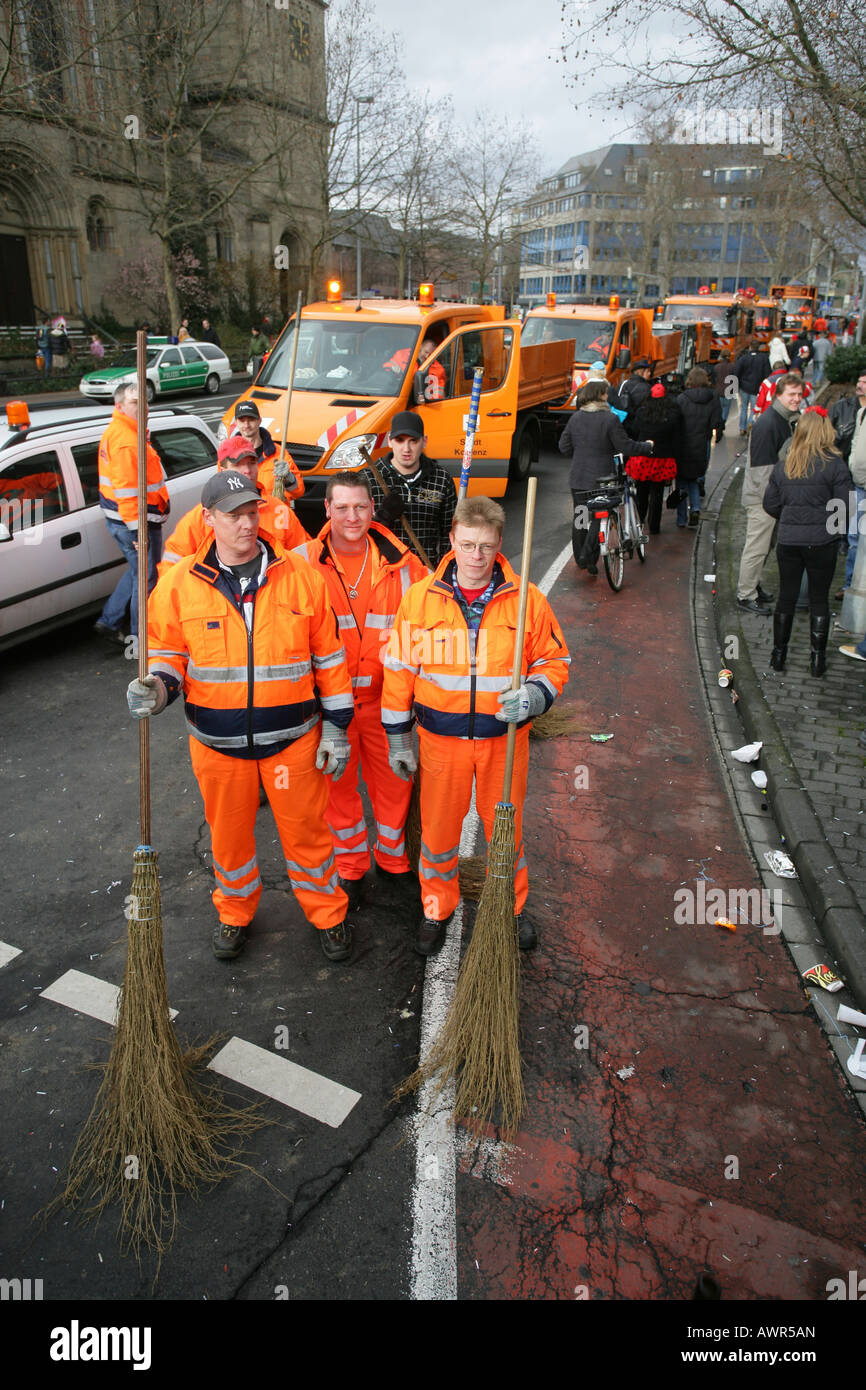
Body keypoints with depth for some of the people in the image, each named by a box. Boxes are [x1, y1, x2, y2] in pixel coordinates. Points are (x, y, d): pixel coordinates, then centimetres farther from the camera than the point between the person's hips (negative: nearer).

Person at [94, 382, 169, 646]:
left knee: (137, 571, 23)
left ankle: (108, 622, 28)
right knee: (146, 577, 1)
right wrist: (138, 528, -26)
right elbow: (127, 488, -26)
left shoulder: (116, 432, 15)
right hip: (135, 519, -11)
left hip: (119, 518, 11)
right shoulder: (126, 440, -21)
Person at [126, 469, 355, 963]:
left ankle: (328, 914, 34)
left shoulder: (300, 575, -6)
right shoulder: (179, 584, -5)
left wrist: (336, 727, -1)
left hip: (293, 737, -1)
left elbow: (330, 658, -2)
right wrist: (158, 687, -18)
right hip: (217, 741, 1)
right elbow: (169, 653, 5)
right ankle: (235, 913, 43)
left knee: (305, 830, 12)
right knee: (229, 832, 18)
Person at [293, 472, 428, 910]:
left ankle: (393, 858, 40)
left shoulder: (399, 562, -5)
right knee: (338, 784, 14)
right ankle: (350, 867, 35)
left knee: (393, 779, 15)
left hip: (384, 697, 1)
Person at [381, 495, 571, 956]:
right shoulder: (420, 597, -7)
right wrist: (397, 738, 2)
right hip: (440, 739, 0)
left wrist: (533, 697, -19)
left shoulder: (526, 600, -8)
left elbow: (554, 661, 2)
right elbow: (399, 669, 0)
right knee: (438, 829, 13)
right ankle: (437, 909, 37)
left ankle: (511, 908, 39)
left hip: (504, 739, 0)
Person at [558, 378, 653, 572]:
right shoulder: (610, 419, -13)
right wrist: (647, 446, 6)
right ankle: (588, 557, -6)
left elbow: (564, 447, 9)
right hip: (600, 479, -5)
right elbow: (626, 447, -11)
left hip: (578, 478, 5)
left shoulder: (575, 418, 3)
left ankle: (580, 559, 24)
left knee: (579, 517, 15)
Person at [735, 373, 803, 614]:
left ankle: (752, 585, 32)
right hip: (761, 498, -9)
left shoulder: (789, 420, 10)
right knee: (757, 547, -2)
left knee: (764, 546, 18)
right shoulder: (767, 424, -20)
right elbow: (761, 469, -22)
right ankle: (746, 595, 8)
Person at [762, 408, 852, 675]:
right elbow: (844, 506, -8)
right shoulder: (834, 463, -9)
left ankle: (778, 654, 20)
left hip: (787, 540, 3)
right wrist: (825, 520, 11)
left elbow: (770, 504, 6)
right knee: (819, 599, 9)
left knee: (786, 596, 14)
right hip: (821, 541, -3)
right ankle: (818, 659, 15)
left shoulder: (784, 463, 3)